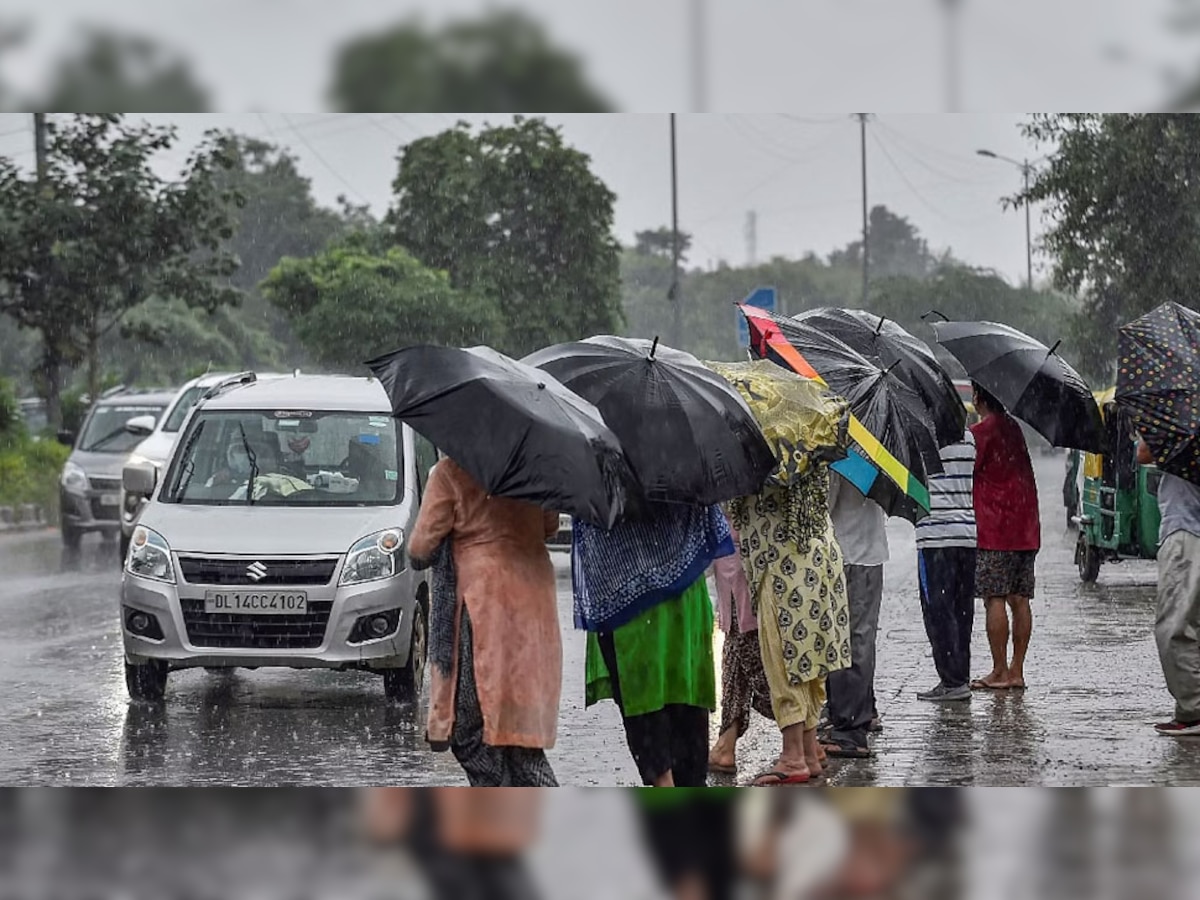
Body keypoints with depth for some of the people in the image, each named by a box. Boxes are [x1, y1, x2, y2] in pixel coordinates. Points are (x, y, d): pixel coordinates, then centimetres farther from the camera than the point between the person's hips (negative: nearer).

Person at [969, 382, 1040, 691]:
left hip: (994, 530, -7)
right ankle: (1017, 670, 7)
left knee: (994, 599, -5)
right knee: (1019, 600, 6)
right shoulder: (1016, 429, 14)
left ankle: (1000, 671, -7)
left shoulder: (980, 432, -9)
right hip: (1025, 529, 7)